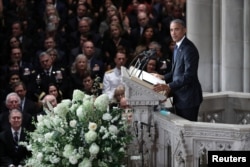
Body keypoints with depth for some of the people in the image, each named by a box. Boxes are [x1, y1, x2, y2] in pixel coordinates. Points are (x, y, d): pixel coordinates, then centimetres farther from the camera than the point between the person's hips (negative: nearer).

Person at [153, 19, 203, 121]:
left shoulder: (188, 49, -18)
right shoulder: (178, 47, 13)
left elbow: (189, 75, -25)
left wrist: (169, 86, -30)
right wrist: (163, 78, 11)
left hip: (188, 98, -9)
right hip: (179, 97, 9)